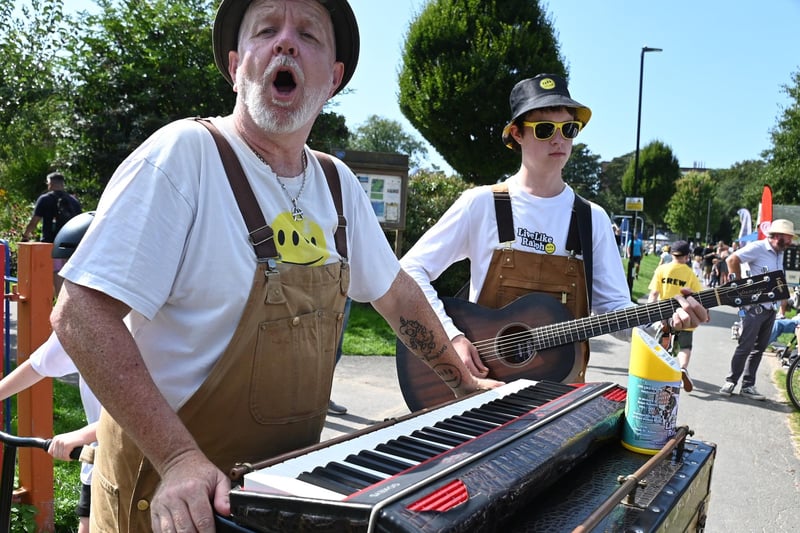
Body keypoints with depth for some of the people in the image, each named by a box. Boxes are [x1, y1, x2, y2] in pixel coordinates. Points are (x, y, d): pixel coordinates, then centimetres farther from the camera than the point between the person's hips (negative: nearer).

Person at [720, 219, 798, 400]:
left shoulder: (780, 253, 14)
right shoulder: (758, 248, -12)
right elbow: (732, 259, -20)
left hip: (770, 309, 8)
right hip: (754, 307, -8)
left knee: (758, 349, 10)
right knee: (745, 347, -3)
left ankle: (748, 386, 18)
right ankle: (730, 382, 9)